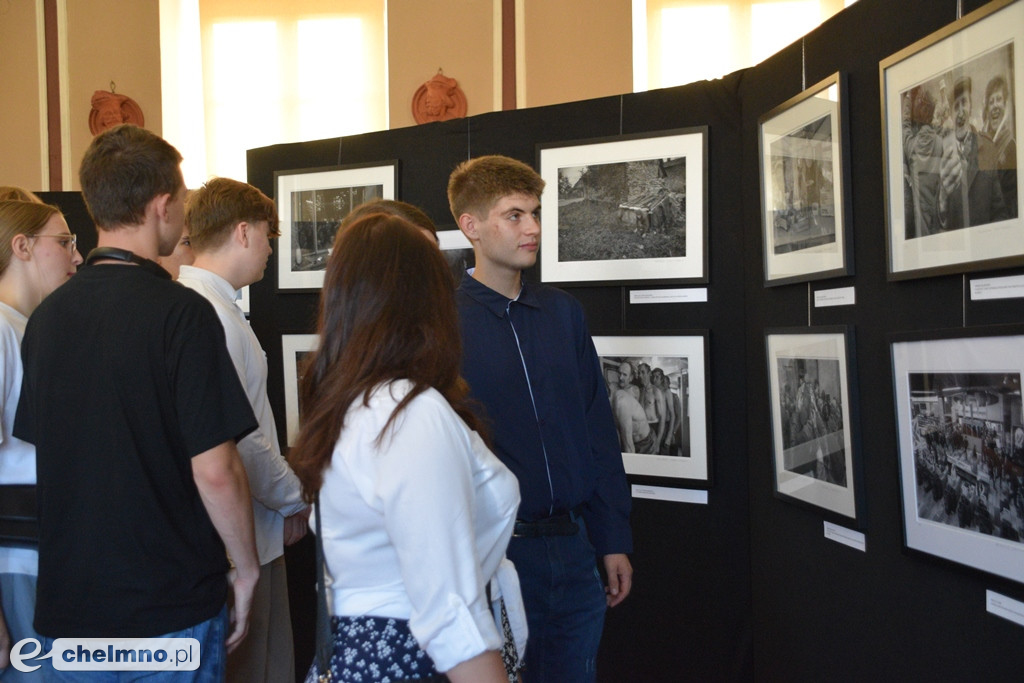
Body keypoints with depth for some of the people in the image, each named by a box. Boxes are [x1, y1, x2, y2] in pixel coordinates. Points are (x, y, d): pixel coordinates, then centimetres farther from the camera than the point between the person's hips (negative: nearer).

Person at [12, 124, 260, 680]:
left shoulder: (47, 315, 2)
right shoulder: (181, 313, -18)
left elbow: (38, 453, 12)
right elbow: (214, 470, -20)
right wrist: (247, 569, -5)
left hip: (66, 601, 6)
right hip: (172, 606, -5)